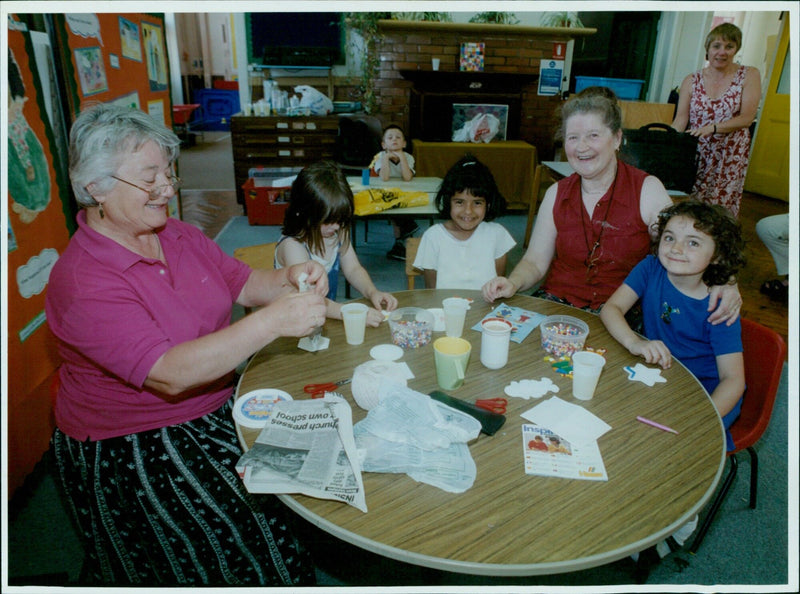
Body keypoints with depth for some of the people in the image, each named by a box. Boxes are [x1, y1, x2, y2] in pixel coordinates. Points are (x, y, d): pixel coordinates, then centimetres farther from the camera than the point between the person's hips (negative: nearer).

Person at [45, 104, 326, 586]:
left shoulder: (178, 234, 1)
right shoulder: (83, 282, -22)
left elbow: (243, 284, 7)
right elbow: (170, 375, -30)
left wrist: (290, 278, -16)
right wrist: (274, 321, -37)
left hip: (215, 406, 7)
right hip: (132, 449, -7)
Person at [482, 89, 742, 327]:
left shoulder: (648, 191, -3)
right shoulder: (556, 194, 6)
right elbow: (535, 261, 5)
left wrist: (721, 285, -26)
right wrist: (513, 283, -16)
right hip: (556, 304, 3)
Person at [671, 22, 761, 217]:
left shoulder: (749, 76, 1)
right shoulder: (692, 80, 4)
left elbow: (746, 118, -7)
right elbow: (680, 119, -2)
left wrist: (712, 128, -21)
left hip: (730, 157, -1)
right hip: (695, 153, 1)